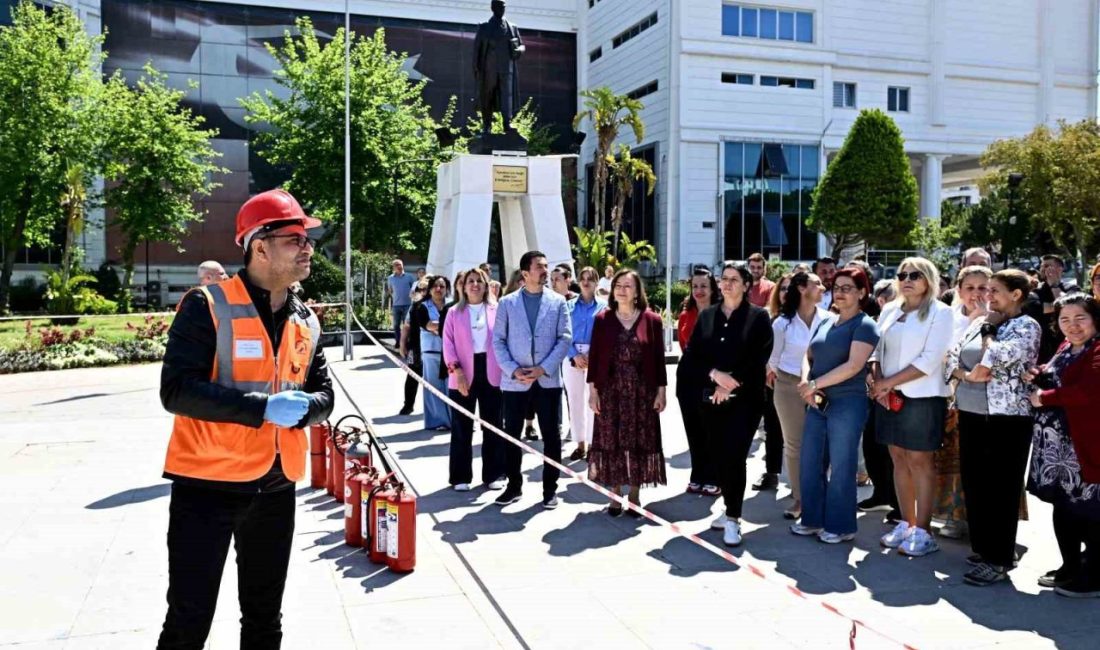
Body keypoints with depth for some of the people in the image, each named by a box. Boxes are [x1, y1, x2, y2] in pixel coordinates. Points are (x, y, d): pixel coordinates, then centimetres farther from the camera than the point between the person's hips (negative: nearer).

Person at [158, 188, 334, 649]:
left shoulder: (305, 322, 6)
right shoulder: (208, 306, -13)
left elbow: (324, 394, 11)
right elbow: (176, 390, -20)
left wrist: (303, 407, -13)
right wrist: (263, 407, -26)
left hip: (277, 486, 6)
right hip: (207, 483, -6)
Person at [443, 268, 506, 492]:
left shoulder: (497, 310, 5)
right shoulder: (455, 313, 5)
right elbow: (448, 344, 0)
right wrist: (457, 371, -12)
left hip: (492, 374, 0)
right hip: (463, 376, 0)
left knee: (493, 426, 7)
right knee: (462, 428, 5)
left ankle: (493, 474, 18)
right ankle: (461, 477, 14)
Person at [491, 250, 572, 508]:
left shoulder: (557, 302, 5)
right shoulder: (507, 302, 4)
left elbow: (565, 338, -1)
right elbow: (498, 340, 2)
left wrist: (544, 368, -11)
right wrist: (513, 370, -11)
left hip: (548, 380, 0)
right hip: (514, 380, 0)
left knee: (551, 436, 5)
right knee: (511, 435, 7)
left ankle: (550, 489, 16)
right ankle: (514, 485, 22)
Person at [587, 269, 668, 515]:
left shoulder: (652, 320, 0)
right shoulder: (602, 319, 1)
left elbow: (659, 358, 1)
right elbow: (594, 356, 1)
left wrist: (661, 391, -2)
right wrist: (593, 390, -3)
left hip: (642, 391, 0)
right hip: (610, 390, 0)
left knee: (640, 441, 5)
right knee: (611, 441, 4)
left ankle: (634, 493, 17)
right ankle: (615, 494, 16)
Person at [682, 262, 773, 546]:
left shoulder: (758, 317, 0)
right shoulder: (706, 315, 11)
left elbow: (758, 360, -8)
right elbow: (691, 358, 5)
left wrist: (729, 385, -13)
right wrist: (714, 374, -12)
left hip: (743, 400, -4)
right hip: (710, 398, 4)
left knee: (734, 457, -8)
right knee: (718, 456, 9)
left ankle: (733, 518, 0)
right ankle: (730, 509, 25)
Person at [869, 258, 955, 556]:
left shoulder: (940, 312, -5)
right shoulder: (889, 310, 12)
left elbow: (930, 360, -13)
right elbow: (877, 350, 11)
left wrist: (889, 382, -14)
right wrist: (877, 381, -7)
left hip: (922, 397, -5)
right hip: (888, 396, 5)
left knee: (919, 461, -2)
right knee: (899, 459, 9)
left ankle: (923, 531, 5)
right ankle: (906, 524, 18)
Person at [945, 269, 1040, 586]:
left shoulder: (1027, 326, -6)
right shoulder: (979, 322, 12)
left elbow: (995, 357, -22)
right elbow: (951, 358, 7)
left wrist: (989, 330, -5)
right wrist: (967, 375, -10)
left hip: (1006, 419, -7)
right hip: (970, 415, 7)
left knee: (1001, 488, -1)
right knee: (973, 483, 12)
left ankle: (999, 559, 7)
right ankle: (982, 547, 26)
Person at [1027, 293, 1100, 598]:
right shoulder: (1065, 349, 14)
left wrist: (1044, 398, -16)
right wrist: (1038, 376, 5)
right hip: (1057, 445, 10)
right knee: (1063, 507, 18)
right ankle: (1070, 567, 32)